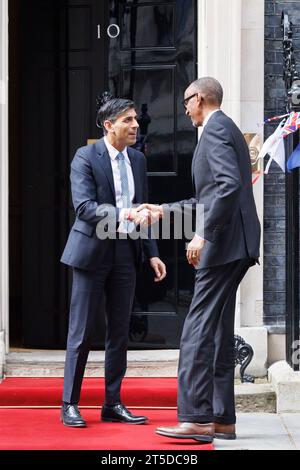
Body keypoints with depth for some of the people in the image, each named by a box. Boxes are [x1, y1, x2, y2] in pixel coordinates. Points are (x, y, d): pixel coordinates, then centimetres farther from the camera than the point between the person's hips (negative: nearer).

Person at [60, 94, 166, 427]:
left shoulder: (138, 160, 11)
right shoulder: (86, 157, -8)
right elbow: (83, 206, -18)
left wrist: (152, 253, 9)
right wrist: (125, 216, -30)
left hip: (126, 251, 6)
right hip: (93, 250, -6)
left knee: (119, 331, 8)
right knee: (81, 331, -1)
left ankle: (113, 405, 16)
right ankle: (69, 405, 7)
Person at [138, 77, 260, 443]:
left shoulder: (216, 129, -9)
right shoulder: (225, 129, 23)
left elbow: (230, 185, -23)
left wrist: (203, 235, -23)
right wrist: (164, 211, 26)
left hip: (224, 245, -11)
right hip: (231, 247, 11)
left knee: (198, 333, -12)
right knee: (218, 334, 11)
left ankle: (196, 419, -15)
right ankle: (222, 420, 13)